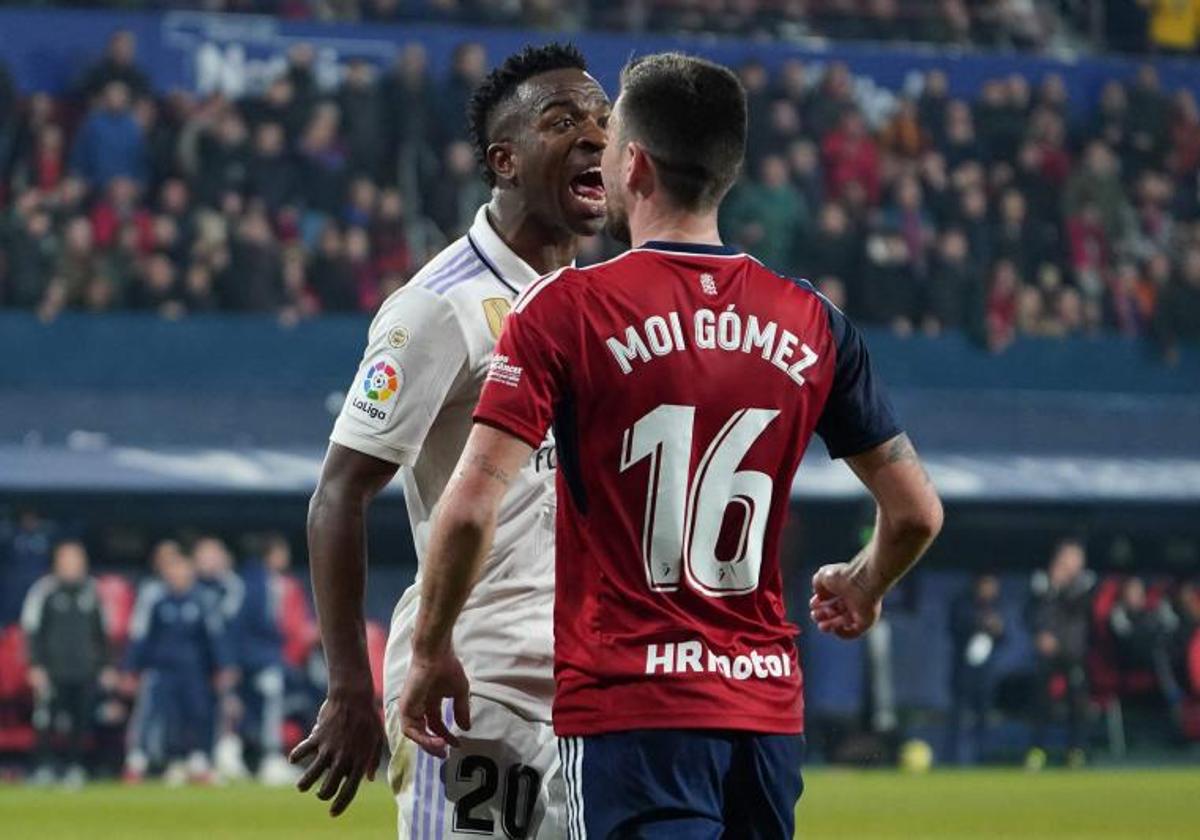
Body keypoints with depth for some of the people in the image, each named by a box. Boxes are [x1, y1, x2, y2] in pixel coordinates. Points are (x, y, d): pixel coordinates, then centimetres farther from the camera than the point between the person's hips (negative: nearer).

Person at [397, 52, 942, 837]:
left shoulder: (568, 307, -7)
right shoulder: (811, 323, 6)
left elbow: (471, 506, -13)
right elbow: (917, 512, 11)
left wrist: (432, 651, 1)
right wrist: (862, 588, 32)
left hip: (629, 705, -5)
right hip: (768, 705, 5)